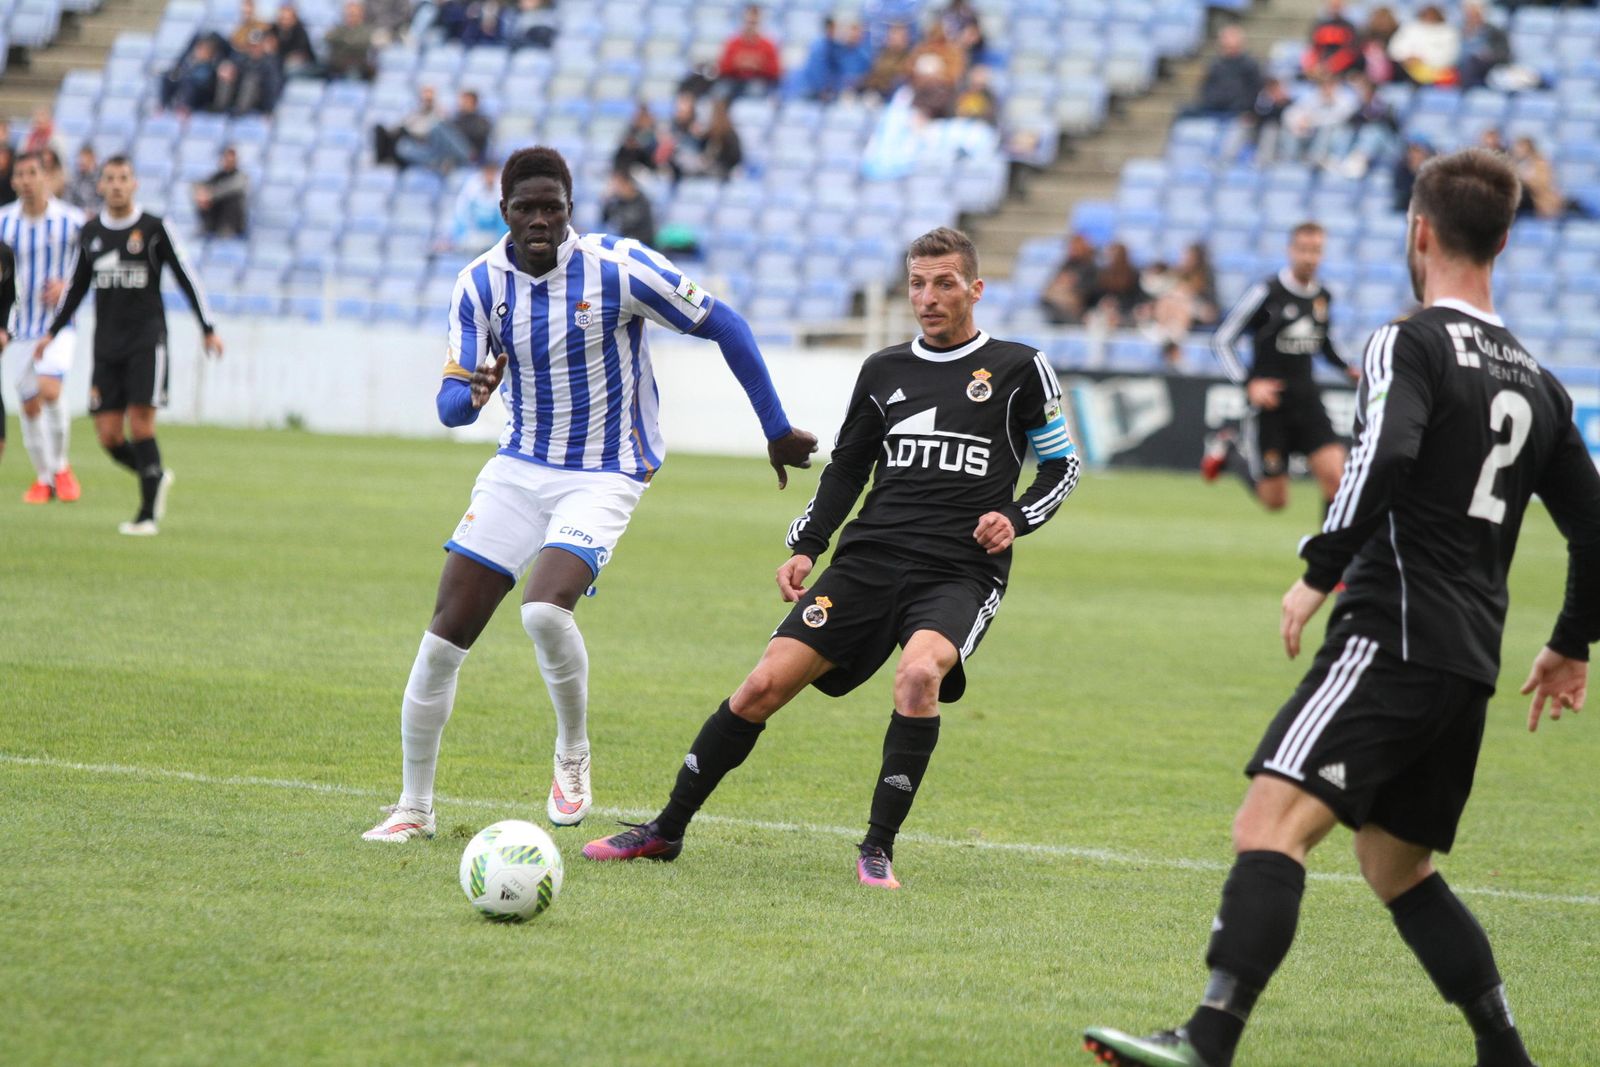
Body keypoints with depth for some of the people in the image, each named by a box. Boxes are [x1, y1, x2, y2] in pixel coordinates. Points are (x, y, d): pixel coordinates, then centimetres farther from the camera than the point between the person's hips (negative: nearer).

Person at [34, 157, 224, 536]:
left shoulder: (154, 228, -2)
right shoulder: (90, 232, 10)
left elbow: (185, 278, 2)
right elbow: (78, 287, 22)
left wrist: (208, 329, -1)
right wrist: (53, 331, 20)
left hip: (146, 340, -4)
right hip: (106, 345, 4)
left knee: (140, 425, -13)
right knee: (108, 436, -2)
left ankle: (148, 514, -5)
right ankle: (157, 478, 25)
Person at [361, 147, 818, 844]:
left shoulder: (618, 268, -16)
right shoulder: (479, 283, -4)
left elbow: (724, 326, -6)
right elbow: (449, 404, -3)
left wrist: (777, 431, -2)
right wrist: (472, 395, -29)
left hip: (604, 477, -4)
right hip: (519, 468, 4)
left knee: (546, 608, -29)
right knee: (446, 634, -2)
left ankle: (573, 755, -2)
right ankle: (414, 808, 12)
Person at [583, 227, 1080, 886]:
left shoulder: (1018, 369, 4)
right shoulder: (884, 371, 14)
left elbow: (1062, 463, 11)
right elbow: (846, 467, 22)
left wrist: (1015, 519, -6)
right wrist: (806, 548, 10)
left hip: (961, 573, -3)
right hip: (869, 558, 3)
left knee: (919, 673, -34)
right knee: (763, 687, -7)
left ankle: (878, 849, -21)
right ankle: (666, 830, 7)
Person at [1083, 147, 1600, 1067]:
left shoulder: (1411, 344, -4)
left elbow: (1385, 458, -24)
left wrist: (1321, 571, -19)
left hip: (1393, 639, -8)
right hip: (1471, 664, 8)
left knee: (1271, 819, -21)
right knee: (1399, 870, 22)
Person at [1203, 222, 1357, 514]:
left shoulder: (1323, 297, 5)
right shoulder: (1266, 293, -12)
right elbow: (1221, 341, -9)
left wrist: (1347, 368, 8)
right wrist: (1249, 383, -21)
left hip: (1307, 401, 4)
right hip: (1270, 402, -4)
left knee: (1335, 475, -16)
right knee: (1275, 500, 3)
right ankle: (1230, 450, 30)